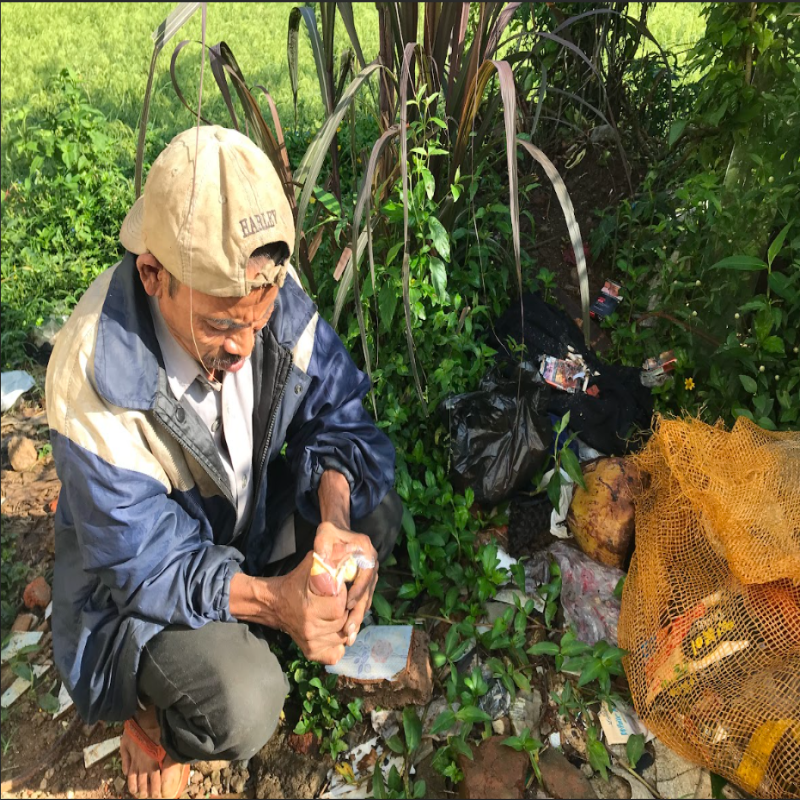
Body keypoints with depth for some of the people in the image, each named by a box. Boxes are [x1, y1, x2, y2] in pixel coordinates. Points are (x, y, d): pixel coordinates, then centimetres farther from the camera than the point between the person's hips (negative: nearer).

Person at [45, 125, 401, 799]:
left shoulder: (274, 296, -20)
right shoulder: (94, 377, -34)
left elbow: (336, 412, -10)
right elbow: (142, 560, -27)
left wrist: (336, 520, -28)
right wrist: (271, 598, -41)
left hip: (251, 513, 6)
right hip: (140, 575, -5)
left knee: (379, 515, -12)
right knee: (243, 709, -27)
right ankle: (151, 711, 11)